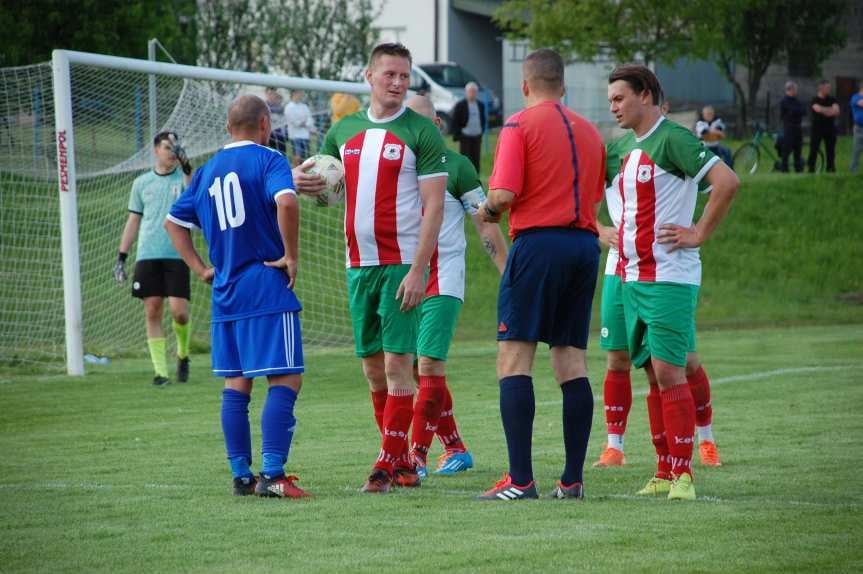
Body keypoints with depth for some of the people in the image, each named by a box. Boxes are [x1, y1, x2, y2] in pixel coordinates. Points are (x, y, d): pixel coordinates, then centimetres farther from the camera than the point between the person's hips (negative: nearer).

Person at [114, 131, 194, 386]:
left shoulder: (183, 177, 5)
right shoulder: (142, 183, 12)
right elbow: (133, 221, 16)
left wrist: (187, 168, -30)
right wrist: (121, 257, 11)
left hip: (177, 255, -2)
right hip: (147, 256, 2)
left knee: (179, 312, -9)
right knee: (152, 312, -3)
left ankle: (183, 354, 18)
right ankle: (160, 370, 0)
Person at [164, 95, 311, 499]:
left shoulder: (207, 171, 15)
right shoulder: (267, 160, -6)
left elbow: (173, 221, 21)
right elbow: (286, 201, -25)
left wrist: (201, 269, 17)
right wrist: (291, 256, -15)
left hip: (225, 294, 7)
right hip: (268, 288, -7)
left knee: (235, 385, 11)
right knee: (285, 381, -6)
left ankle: (241, 476, 13)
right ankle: (272, 474, -15)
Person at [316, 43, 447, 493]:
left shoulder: (421, 132, -6)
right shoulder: (343, 131, 11)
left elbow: (434, 206, -10)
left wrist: (417, 270, -18)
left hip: (402, 263, -6)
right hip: (359, 263, 6)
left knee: (397, 362, -9)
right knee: (372, 366, 7)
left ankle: (389, 462, -6)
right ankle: (403, 463, 16)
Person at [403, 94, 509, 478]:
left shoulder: (456, 166, -1)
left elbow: (487, 227, 0)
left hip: (441, 284, -5)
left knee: (429, 368, -14)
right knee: (416, 371, 9)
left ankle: (416, 458, -14)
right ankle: (455, 450, 22)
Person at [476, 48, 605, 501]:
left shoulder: (520, 125, -4)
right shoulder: (589, 131, 15)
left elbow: (505, 193, -14)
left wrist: (487, 210, 6)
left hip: (538, 241, -6)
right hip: (585, 243, 6)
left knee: (514, 359, -5)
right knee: (571, 361, 8)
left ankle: (520, 479, -14)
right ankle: (572, 479, 4)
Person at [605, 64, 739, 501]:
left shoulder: (673, 139, -12)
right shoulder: (624, 147, 14)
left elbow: (727, 182, -21)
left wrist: (699, 234, -17)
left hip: (668, 276, -8)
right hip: (632, 276, 8)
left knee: (669, 372, -11)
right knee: (654, 374, 9)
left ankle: (683, 474, -7)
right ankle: (664, 473, 13)